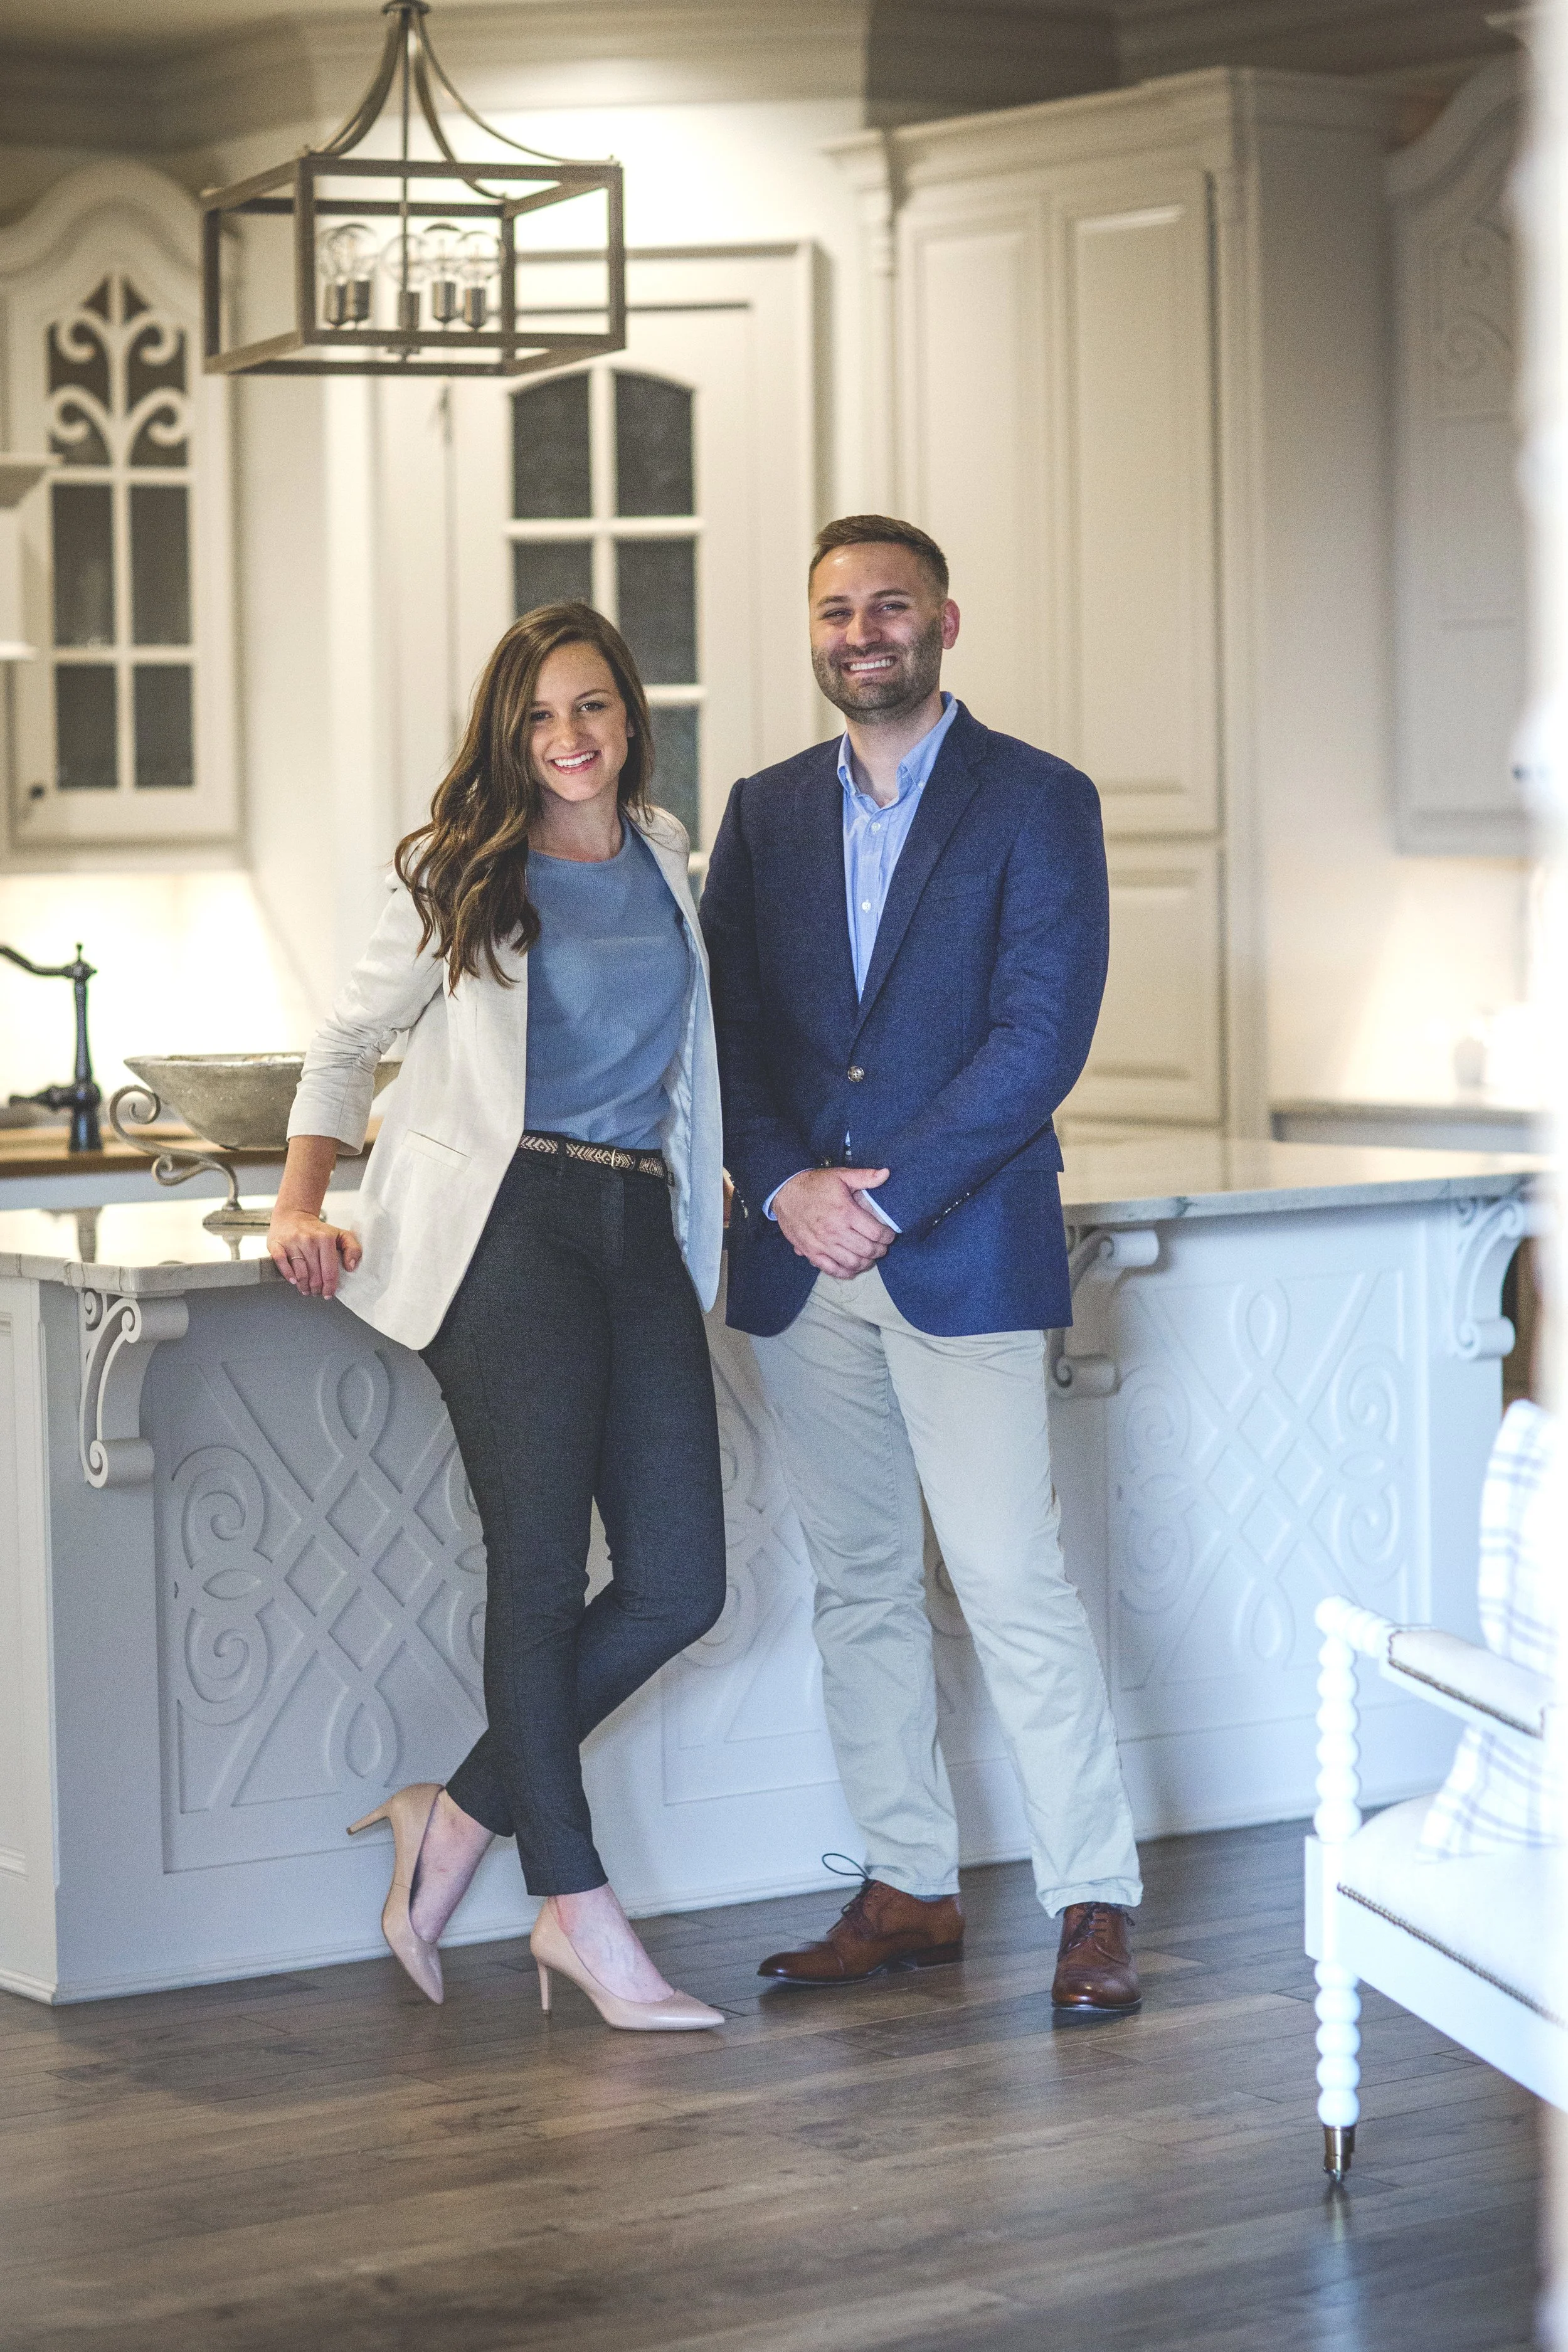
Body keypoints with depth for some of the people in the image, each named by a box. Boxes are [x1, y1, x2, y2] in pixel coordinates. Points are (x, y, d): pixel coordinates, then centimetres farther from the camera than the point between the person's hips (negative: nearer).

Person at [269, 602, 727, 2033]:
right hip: (505, 1225, -5)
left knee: (679, 1584, -4)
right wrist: (302, 1201, 1)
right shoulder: (463, 872, 7)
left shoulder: (665, 857, 18)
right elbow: (353, 1036, 12)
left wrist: (719, 1171, 23)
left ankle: (466, 1814, 9)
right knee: (541, 1565, -8)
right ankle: (579, 1911, -3)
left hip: (642, 1229, 5)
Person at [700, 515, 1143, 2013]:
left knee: (1013, 1582, -8)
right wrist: (788, 1187, -9)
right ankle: (908, 1892, 18)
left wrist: (889, 1197, -14)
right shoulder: (764, 812, 13)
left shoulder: (1038, 803, -1)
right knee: (858, 1584, 9)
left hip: (963, 1252, -5)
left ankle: (1094, 1904, 1)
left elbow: (1042, 1035, -9)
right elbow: (722, 1029, 8)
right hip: (800, 1261, 5)